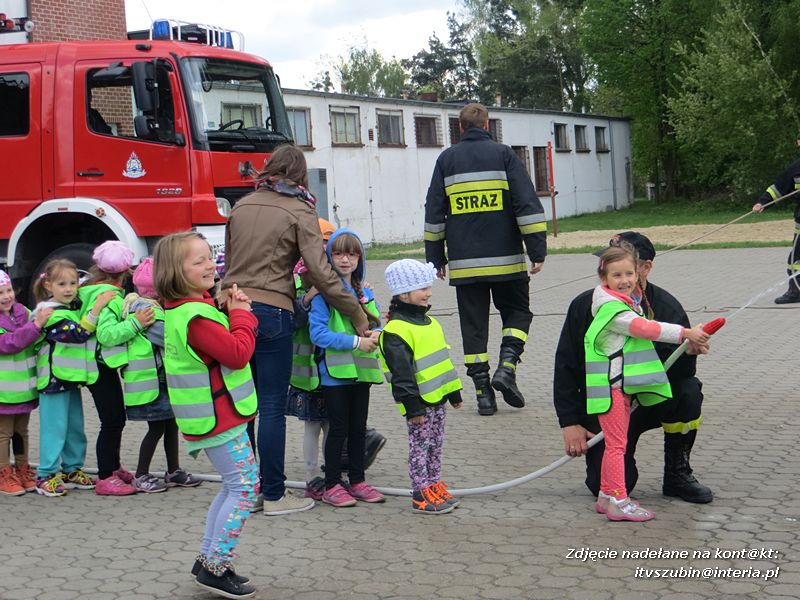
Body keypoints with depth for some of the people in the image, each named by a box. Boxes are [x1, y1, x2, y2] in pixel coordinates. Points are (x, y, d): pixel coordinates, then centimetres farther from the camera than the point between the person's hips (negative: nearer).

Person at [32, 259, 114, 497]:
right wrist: (97, 307, -26)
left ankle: (72, 470, 25)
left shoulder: (76, 308, 13)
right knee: (54, 427, -6)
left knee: (75, 426, 14)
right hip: (54, 378, -9)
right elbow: (78, 333, -25)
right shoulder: (52, 314, -15)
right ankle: (46, 475, 1)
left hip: (73, 377, 9)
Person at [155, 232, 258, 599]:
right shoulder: (194, 317, -24)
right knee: (244, 487, -5)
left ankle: (208, 560, 24)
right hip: (218, 417, -11)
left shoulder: (184, 310, 10)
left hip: (218, 414, 11)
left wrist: (231, 310, 0)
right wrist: (241, 314, -11)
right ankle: (215, 569, 0)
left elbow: (221, 339, 17)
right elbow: (238, 353, -24)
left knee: (234, 486, 18)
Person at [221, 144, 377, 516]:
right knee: (273, 407, 1)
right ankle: (274, 496, 6)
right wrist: (358, 315, -6)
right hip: (271, 311, -5)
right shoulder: (300, 211, -4)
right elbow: (320, 271, -11)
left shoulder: (241, 207, 12)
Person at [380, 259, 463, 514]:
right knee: (420, 446, -2)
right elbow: (401, 373, -21)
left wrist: (454, 392, 21)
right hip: (419, 401, -9)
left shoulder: (429, 322, 13)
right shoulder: (396, 330, -18)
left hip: (437, 397, 9)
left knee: (436, 444, 15)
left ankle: (434, 486, 26)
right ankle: (421, 495, 4)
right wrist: (412, 407, -22)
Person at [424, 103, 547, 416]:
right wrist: (538, 250, -4)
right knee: (517, 312, 14)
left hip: (464, 262, 2)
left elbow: (434, 213, 10)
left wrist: (435, 257, 16)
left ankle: (483, 392, 4)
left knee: (473, 324, 7)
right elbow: (527, 204, -5)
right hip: (506, 260, -2)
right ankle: (506, 366, -8)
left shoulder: (446, 160, 9)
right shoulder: (503, 154, 1)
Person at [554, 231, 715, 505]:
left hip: (651, 400, 1)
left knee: (688, 391, -31)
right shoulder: (585, 306, -8)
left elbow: (679, 373, -16)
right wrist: (569, 423, -8)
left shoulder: (665, 306, -10)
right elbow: (565, 367, -2)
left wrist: (689, 352, -39)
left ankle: (677, 474, -7)